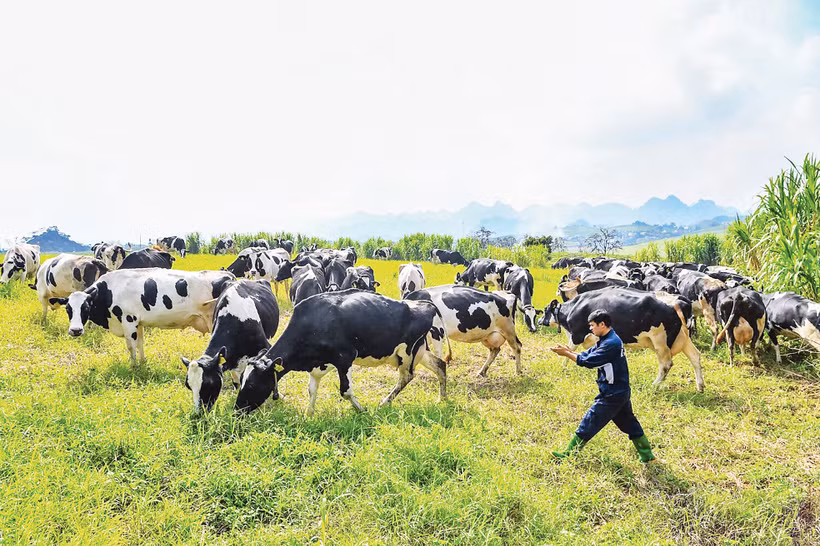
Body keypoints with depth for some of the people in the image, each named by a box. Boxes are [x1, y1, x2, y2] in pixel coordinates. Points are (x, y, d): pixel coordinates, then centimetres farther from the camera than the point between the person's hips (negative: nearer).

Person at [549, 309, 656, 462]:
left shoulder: (612, 343, -22)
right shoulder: (607, 340, 10)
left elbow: (589, 361, -25)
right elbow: (587, 355, 8)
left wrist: (566, 353, -20)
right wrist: (569, 351, -7)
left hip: (612, 395, -10)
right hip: (620, 392, 10)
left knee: (589, 423, -3)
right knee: (630, 424, 18)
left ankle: (569, 454, 4)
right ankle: (647, 455, 27)